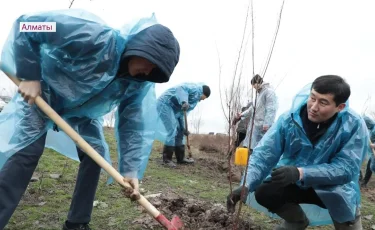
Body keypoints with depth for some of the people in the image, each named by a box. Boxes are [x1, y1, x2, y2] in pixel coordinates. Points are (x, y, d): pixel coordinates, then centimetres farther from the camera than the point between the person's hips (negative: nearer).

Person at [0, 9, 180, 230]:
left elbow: (134, 125, -17)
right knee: (28, 148, -19)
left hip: (84, 109, 5)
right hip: (42, 91, -5)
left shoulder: (140, 84, -20)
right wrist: (29, 76, -32)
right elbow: (26, 25, -31)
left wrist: (131, 169, -24)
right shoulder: (93, 35, -38)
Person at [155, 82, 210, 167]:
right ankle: (167, 159, -7)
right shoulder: (196, 89, -7)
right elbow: (182, 89, -28)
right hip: (165, 104, -11)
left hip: (171, 107, 11)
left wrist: (183, 128, 13)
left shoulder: (195, 96, 21)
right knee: (172, 131, -14)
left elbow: (181, 112, 18)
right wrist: (184, 102, -41)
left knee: (179, 132, 11)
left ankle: (181, 158, 18)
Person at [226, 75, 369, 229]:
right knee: (263, 193, -19)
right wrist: (246, 185, -40)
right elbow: (263, 154, -23)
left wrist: (300, 172, -42)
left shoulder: (354, 126, -24)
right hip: (294, 184, 3)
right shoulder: (289, 119, -19)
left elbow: (346, 168, -29)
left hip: (333, 188, -2)